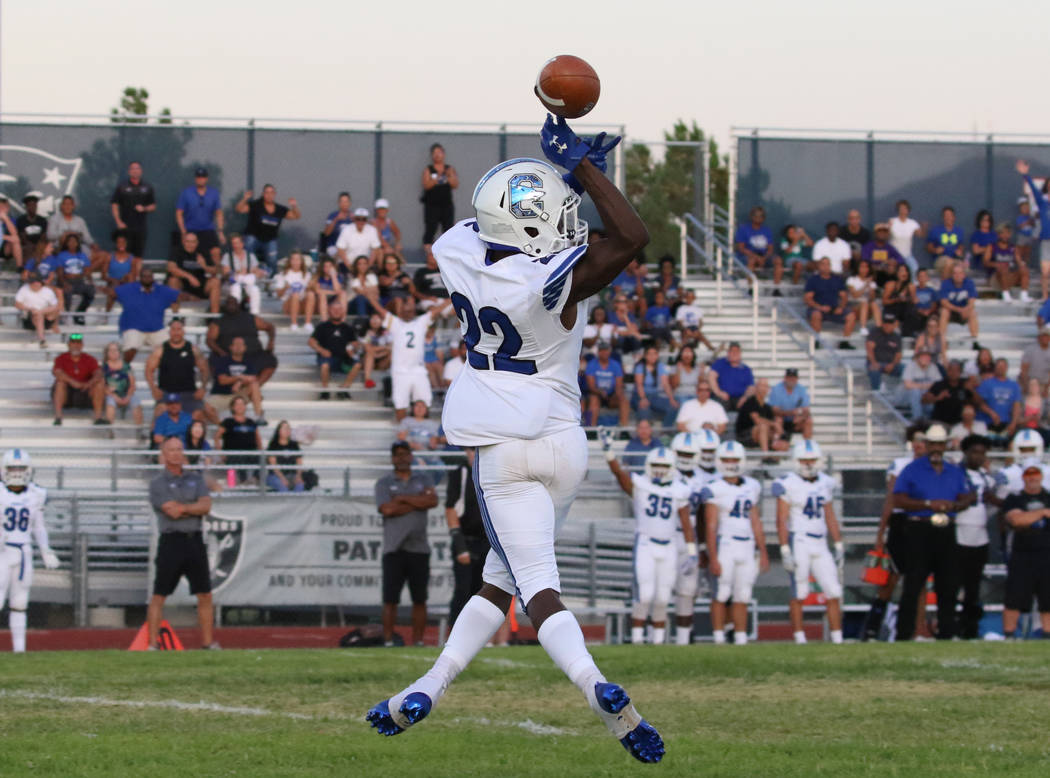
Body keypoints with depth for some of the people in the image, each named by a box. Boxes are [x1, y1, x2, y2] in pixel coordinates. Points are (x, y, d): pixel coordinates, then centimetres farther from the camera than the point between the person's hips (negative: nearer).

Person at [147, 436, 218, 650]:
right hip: (171, 542, -4)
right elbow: (172, 512, -14)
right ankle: (153, 644, -3)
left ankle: (208, 642, 12)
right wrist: (196, 508, -4)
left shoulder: (196, 479, 14)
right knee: (159, 595, -5)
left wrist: (183, 508, -12)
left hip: (195, 541, 4)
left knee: (205, 594, 5)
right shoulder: (158, 484, 0)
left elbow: (206, 506, -2)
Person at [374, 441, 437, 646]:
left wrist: (402, 498, -7)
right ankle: (388, 642, -3)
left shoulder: (423, 480, 14)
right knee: (390, 599, -6)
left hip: (419, 548, 2)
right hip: (394, 549, -2)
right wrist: (418, 501, -4)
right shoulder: (384, 483, 7)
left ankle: (418, 642, 9)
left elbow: (433, 501, -5)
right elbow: (387, 509, -11)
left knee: (419, 599, 3)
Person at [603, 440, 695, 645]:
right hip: (645, 545, -3)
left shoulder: (679, 491, 6)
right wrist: (608, 450, -35)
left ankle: (658, 640, 17)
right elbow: (617, 471, -18)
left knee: (662, 599, 6)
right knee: (644, 595, -12)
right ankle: (636, 639, -4)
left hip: (668, 549, 3)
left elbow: (686, 524, 8)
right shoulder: (638, 484, -2)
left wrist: (692, 553, 5)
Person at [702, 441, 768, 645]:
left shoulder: (752, 487, 11)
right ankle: (718, 638, -2)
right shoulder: (714, 490, -7)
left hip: (747, 548, 5)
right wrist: (713, 558, -14)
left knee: (742, 597, 7)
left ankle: (741, 639, 10)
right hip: (725, 545, -5)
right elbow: (710, 526, -9)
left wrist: (763, 552, 15)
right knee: (722, 593, -7)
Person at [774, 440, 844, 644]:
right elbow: (782, 521, -9)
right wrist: (785, 551, -14)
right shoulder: (788, 485, -7)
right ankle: (799, 638, 3)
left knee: (834, 593, 1)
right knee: (799, 593, -3)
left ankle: (837, 639, 4)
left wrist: (839, 547, 13)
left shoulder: (825, 483, 11)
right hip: (798, 543, -5)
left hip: (820, 545, 5)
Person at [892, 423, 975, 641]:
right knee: (912, 586, -7)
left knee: (948, 587, 7)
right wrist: (928, 504, -16)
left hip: (946, 533, 5)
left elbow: (968, 498, 15)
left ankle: (946, 634, 15)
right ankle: (904, 634, -5)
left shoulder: (955, 472, 15)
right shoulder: (912, 470, 0)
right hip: (920, 531, -5)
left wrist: (953, 506, -8)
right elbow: (898, 500, -7)